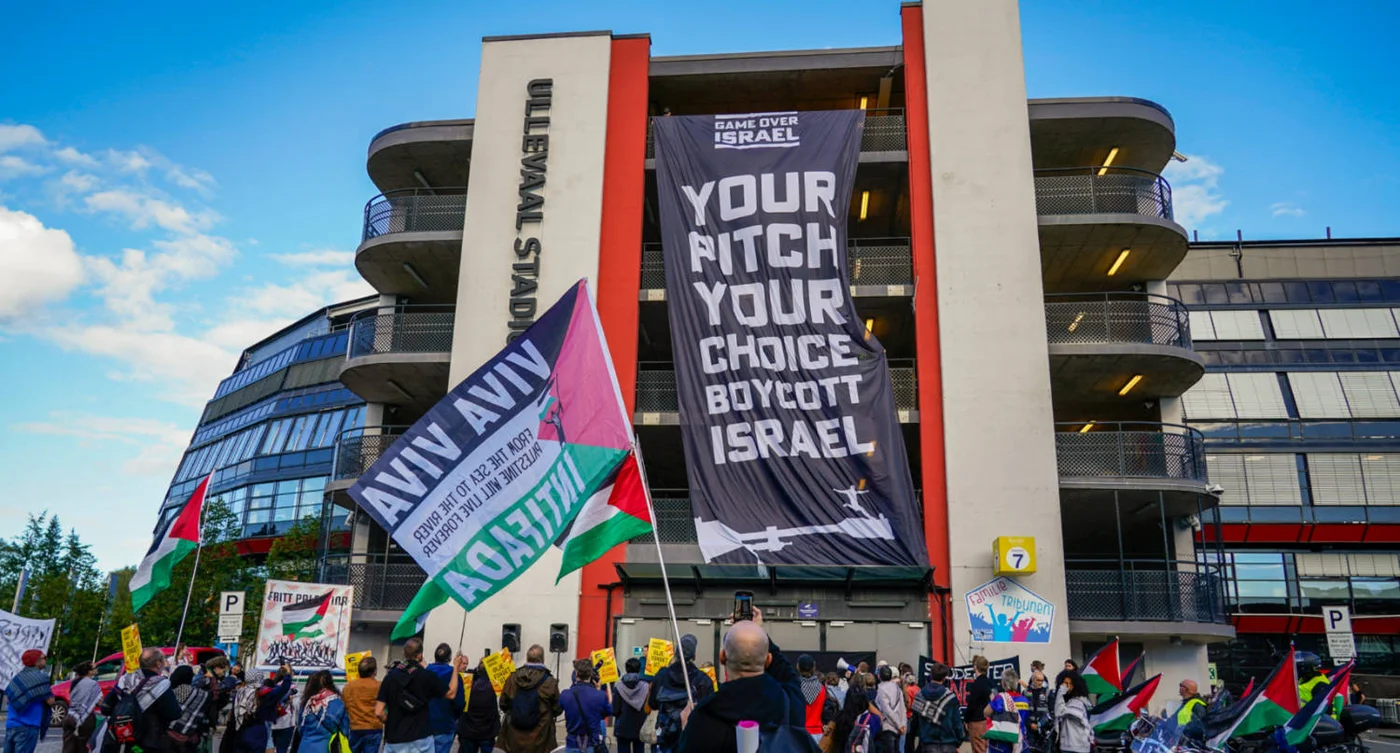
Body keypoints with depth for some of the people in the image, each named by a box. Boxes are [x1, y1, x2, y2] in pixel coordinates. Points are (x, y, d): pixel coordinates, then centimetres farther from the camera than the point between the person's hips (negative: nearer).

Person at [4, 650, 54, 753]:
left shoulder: (18, 676, 12)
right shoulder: (40, 677, -10)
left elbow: (7, 699, 20)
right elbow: (50, 701, -10)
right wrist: (49, 693, 9)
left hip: (11, 724, 8)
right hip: (27, 726, -8)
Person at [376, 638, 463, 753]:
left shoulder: (391, 676, -1)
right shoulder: (427, 676, -7)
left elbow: (379, 712, -4)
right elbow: (451, 693, 6)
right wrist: (456, 669, 17)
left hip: (394, 740, 2)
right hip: (419, 739, -2)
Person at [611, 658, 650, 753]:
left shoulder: (619, 686, -10)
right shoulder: (646, 685, -10)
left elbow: (615, 709, -9)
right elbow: (648, 708, -5)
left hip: (623, 727, -1)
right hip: (640, 727, 1)